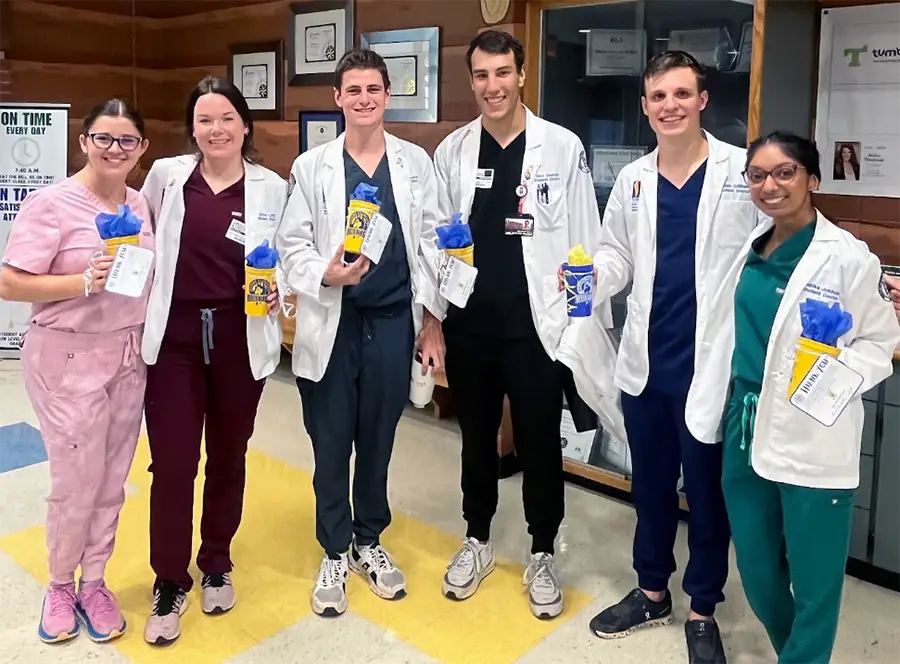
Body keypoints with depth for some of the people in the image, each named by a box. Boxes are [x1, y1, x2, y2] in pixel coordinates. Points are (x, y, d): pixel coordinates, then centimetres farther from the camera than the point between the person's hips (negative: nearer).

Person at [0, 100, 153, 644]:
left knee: (112, 482, 12)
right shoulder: (51, 203, -12)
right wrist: (85, 282, -25)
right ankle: (61, 586, 28)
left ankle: (94, 583, 30)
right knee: (77, 483, 3)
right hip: (69, 360, -5)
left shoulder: (140, 205, 6)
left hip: (129, 357, 5)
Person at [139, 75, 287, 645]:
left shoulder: (272, 188, 0)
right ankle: (170, 582, 20)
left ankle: (217, 565, 35)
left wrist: (279, 289, -12)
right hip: (173, 336, 0)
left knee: (228, 458, 14)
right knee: (172, 462, 1)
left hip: (240, 339, 0)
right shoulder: (166, 175, 1)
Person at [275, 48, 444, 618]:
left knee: (377, 440, 13)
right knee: (331, 443, 8)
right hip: (332, 323, -1)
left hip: (393, 321, 1)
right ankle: (335, 551, 27)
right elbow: (292, 243, -1)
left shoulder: (416, 163, 3)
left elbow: (430, 245, 3)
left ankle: (369, 541, 33)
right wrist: (325, 275, -21)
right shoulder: (311, 166, 1)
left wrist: (432, 324, 1)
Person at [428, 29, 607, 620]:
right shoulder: (452, 151, 4)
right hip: (470, 326, 3)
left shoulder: (563, 147, -4)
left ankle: (543, 555, 28)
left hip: (537, 326, -2)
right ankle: (477, 541, 36)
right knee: (477, 437, 16)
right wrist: (432, 315, 4)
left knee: (540, 443, 9)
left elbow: (585, 240, -2)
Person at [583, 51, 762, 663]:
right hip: (646, 363, 4)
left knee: (707, 492, 11)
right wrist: (592, 277, -9)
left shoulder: (744, 171, -6)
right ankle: (652, 591, 39)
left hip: (712, 365, -4)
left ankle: (703, 611, 32)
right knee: (651, 485, 19)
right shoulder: (632, 179, 7)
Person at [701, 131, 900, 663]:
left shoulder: (848, 256, -10)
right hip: (747, 425, 6)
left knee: (813, 576, 5)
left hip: (813, 438, -6)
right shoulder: (750, 251, 7)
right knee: (755, 568, 17)